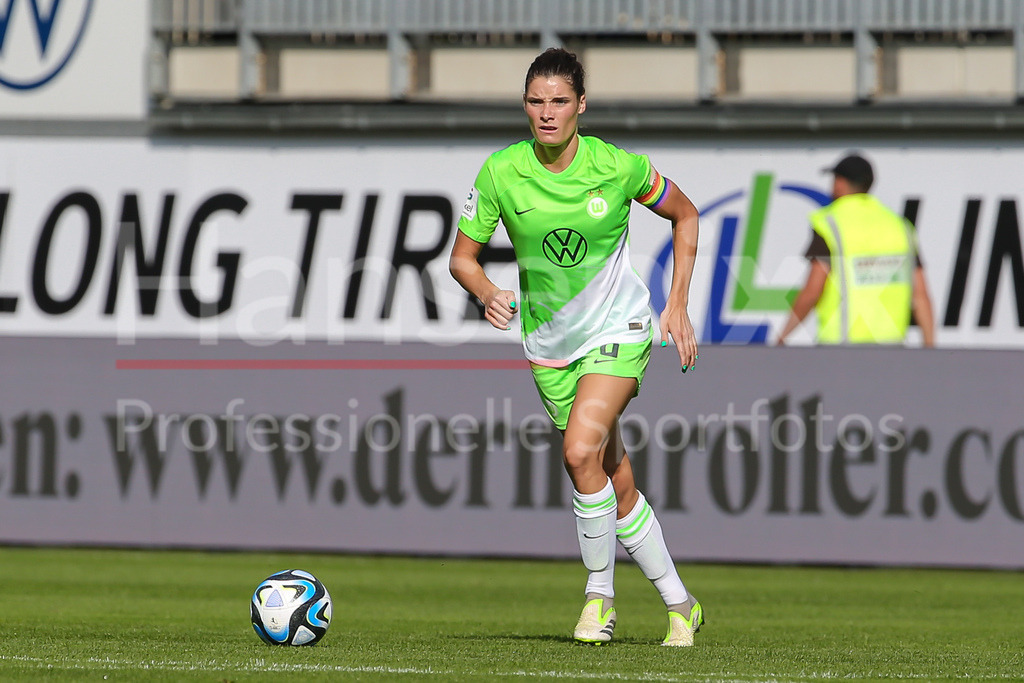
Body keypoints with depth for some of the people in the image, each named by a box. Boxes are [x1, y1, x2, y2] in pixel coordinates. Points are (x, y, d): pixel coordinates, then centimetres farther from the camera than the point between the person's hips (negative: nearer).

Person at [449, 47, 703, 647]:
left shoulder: (618, 168, -14)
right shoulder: (501, 173, -10)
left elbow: (684, 214, 4)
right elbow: (463, 257, -2)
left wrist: (679, 303, -1)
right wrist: (489, 294, -24)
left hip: (618, 328, -3)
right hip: (549, 343, 3)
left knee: (581, 451, -25)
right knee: (618, 487, 5)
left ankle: (600, 592, -8)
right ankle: (681, 607, 19)